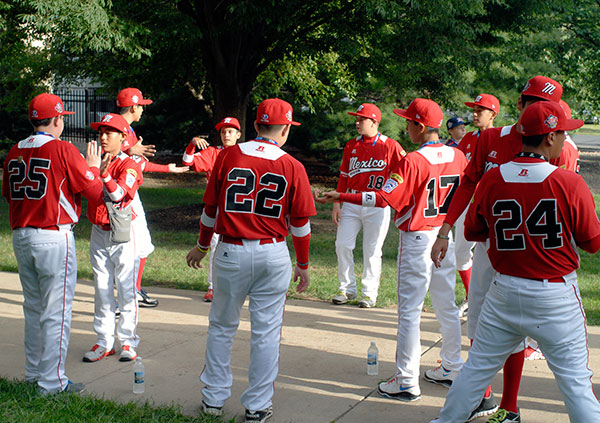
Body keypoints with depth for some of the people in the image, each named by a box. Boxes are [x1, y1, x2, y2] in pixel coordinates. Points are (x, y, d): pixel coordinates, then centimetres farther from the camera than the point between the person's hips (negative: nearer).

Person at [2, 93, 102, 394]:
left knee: (33, 307, 18)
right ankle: (52, 381, 2)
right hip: (53, 237, -7)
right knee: (56, 311, -1)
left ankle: (33, 373, 26)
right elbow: (93, 190, -6)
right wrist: (92, 167, 12)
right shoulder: (63, 150, -10)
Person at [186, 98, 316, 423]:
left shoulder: (227, 156, -2)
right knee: (266, 332, 7)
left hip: (231, 252, 1)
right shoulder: (292, 167, -3)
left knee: (222, 326, 15)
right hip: (273, 254, -1)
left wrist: (202, 246, 20)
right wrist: (303, 265, 12)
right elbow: (300, 223, 1)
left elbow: (211, 209, 5)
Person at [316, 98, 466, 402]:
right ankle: (452, 369, 27)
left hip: (417, 239, -7)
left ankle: (407, 382, 2)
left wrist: (340, 197, -19)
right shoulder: (458, 156, 2)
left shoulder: (413, 161, -18)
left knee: (409, 311, -1)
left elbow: (384, 199, -22)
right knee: (446, 306, 17)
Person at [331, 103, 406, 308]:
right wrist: (337, 204, 8)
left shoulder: (390, 146, -3)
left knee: (372, 250, 1)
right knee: (342, 244, -1)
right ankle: (347, 289, 13)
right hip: (351, 203, 4)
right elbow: (344, 176, 13)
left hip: (377, 205, -4)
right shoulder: (351, 145, 10)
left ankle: (370, 293, 13)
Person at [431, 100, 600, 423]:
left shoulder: (491, 180, -4)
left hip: (505, 292, 3)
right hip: (557, 297, -3)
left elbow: (472, 232, 8)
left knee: (477, 368, 16)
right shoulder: (570, 183, -13)